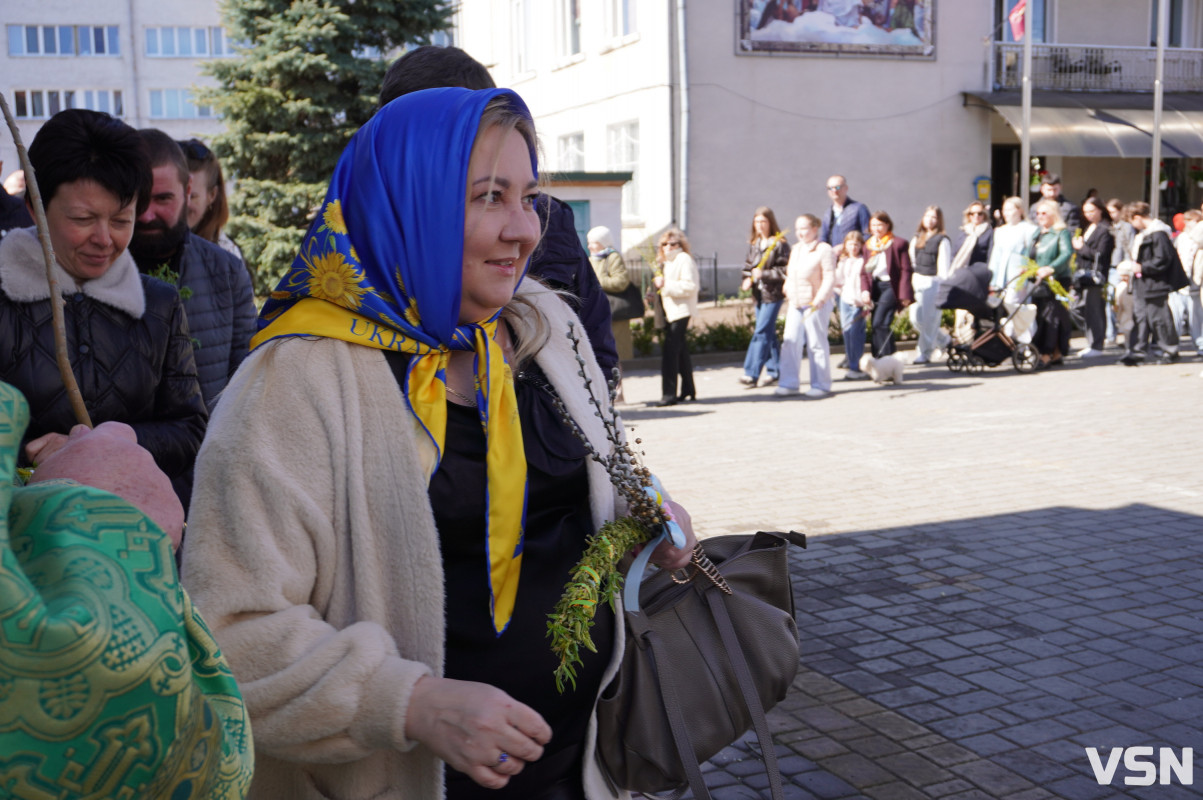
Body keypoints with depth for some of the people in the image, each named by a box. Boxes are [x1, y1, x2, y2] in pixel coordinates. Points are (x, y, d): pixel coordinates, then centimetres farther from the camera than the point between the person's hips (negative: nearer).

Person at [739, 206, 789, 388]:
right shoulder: (753, 244, 12)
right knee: (768, 333, 12)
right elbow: (748, 265, 21)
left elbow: (785, 270, -12)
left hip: (773, 294, -7)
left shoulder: (780, 244, -9)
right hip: (758, 293, 7)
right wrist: (747, 279, 2)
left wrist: (764, 274, -19)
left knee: (761, 332, -11)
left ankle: (752, 374, -12)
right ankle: (775, 371, 20)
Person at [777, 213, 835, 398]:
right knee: (791, 342, 1)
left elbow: (829, 278, -14)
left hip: (815, 304, -7)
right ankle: (789, 383, 6)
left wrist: (820, 299, -23)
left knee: (816, 344, 1)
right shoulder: (796, 249, 14)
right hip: (795, 304, 7)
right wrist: (787, 291, 9)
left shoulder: (824, 250, -9)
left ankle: (821, 385, 10)